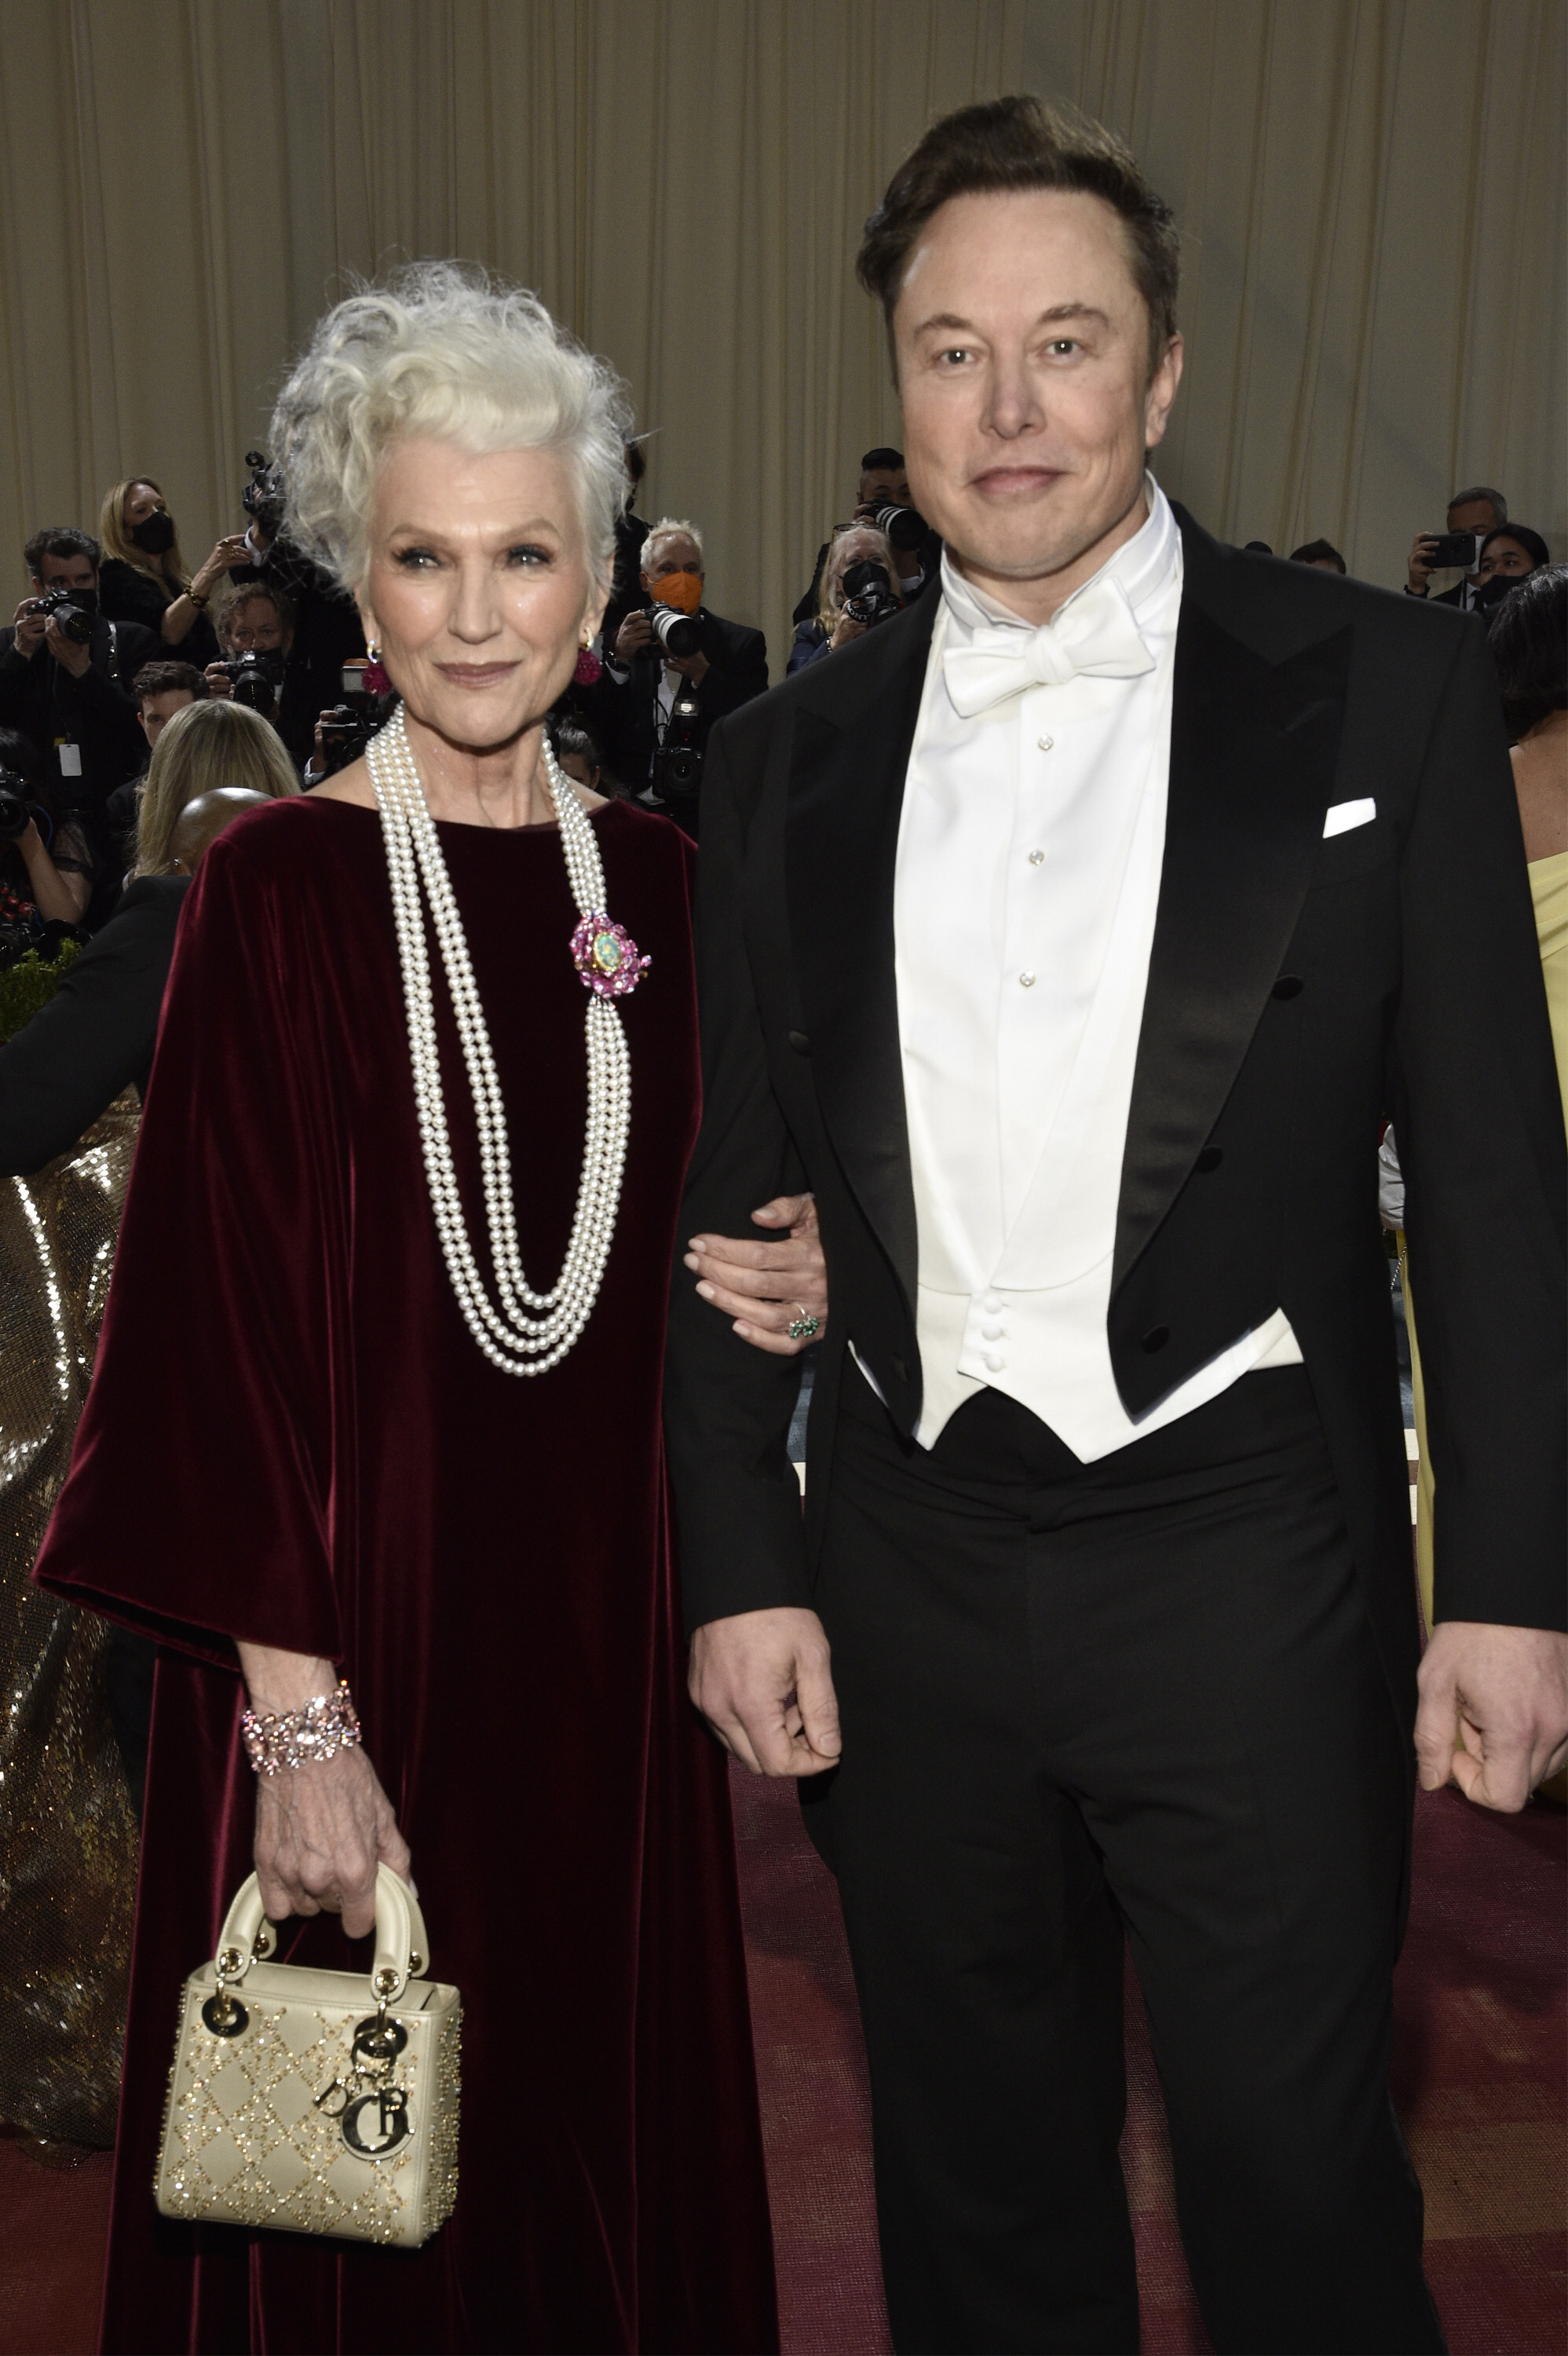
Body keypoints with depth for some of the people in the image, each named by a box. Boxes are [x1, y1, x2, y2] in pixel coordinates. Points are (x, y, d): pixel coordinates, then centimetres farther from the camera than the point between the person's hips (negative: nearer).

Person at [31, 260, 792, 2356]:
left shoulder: (653, 879, 4)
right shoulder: (279, 887, -10)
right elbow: (222, 1315, -12)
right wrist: (296, 1714, -16)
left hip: (606, 1626, 5)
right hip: (360, 1615, -4)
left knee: (617, 2131, 18)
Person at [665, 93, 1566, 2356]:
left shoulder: (1381, 687, -2)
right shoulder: (793, 754, 6)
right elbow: (738, 1194, 7)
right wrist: (739, 1565, 3)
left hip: (1248, 1567, -3)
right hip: (910, 1565, 3)